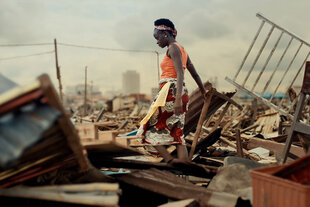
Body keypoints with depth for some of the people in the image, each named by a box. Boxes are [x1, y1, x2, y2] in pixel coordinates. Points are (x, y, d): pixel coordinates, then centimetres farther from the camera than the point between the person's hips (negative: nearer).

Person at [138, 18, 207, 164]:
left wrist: (178, 98, -30)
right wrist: (203, 91, 41)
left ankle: (169, 162, -11)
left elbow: (180, 74, -20)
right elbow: (195, 74, 26)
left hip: (171, 92, -9)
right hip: (181, 94, 9)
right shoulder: (182, 50, 20)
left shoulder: (173, 48, -7)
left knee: (151, 129, -3)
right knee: (177, 133, 6)